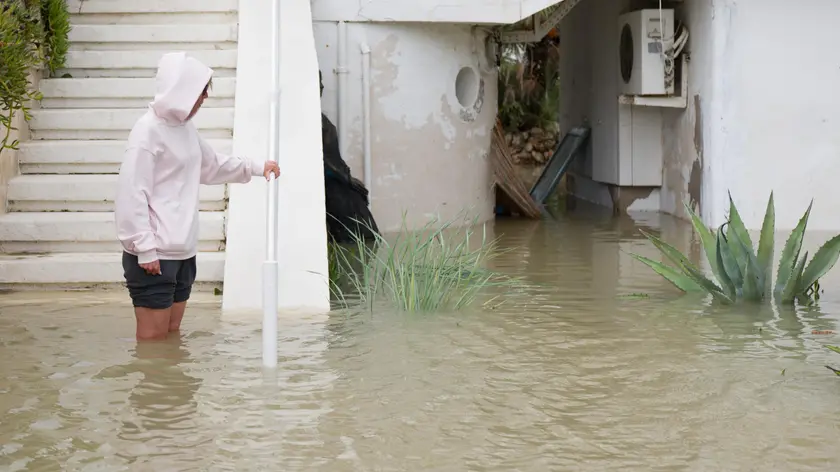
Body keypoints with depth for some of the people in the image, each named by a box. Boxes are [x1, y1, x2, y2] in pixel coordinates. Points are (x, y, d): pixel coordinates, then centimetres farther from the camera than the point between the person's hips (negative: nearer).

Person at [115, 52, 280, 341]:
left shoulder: (185, 127, 12)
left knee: (172, 335, 12)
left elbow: (212, 166, 30)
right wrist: (145, 249, -19)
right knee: (153, 339, -5)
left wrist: (256, 168, 25)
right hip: (154, 256, -9)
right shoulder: (149, 130, -14)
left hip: (182, 252, 9)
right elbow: (132, 193, -17)